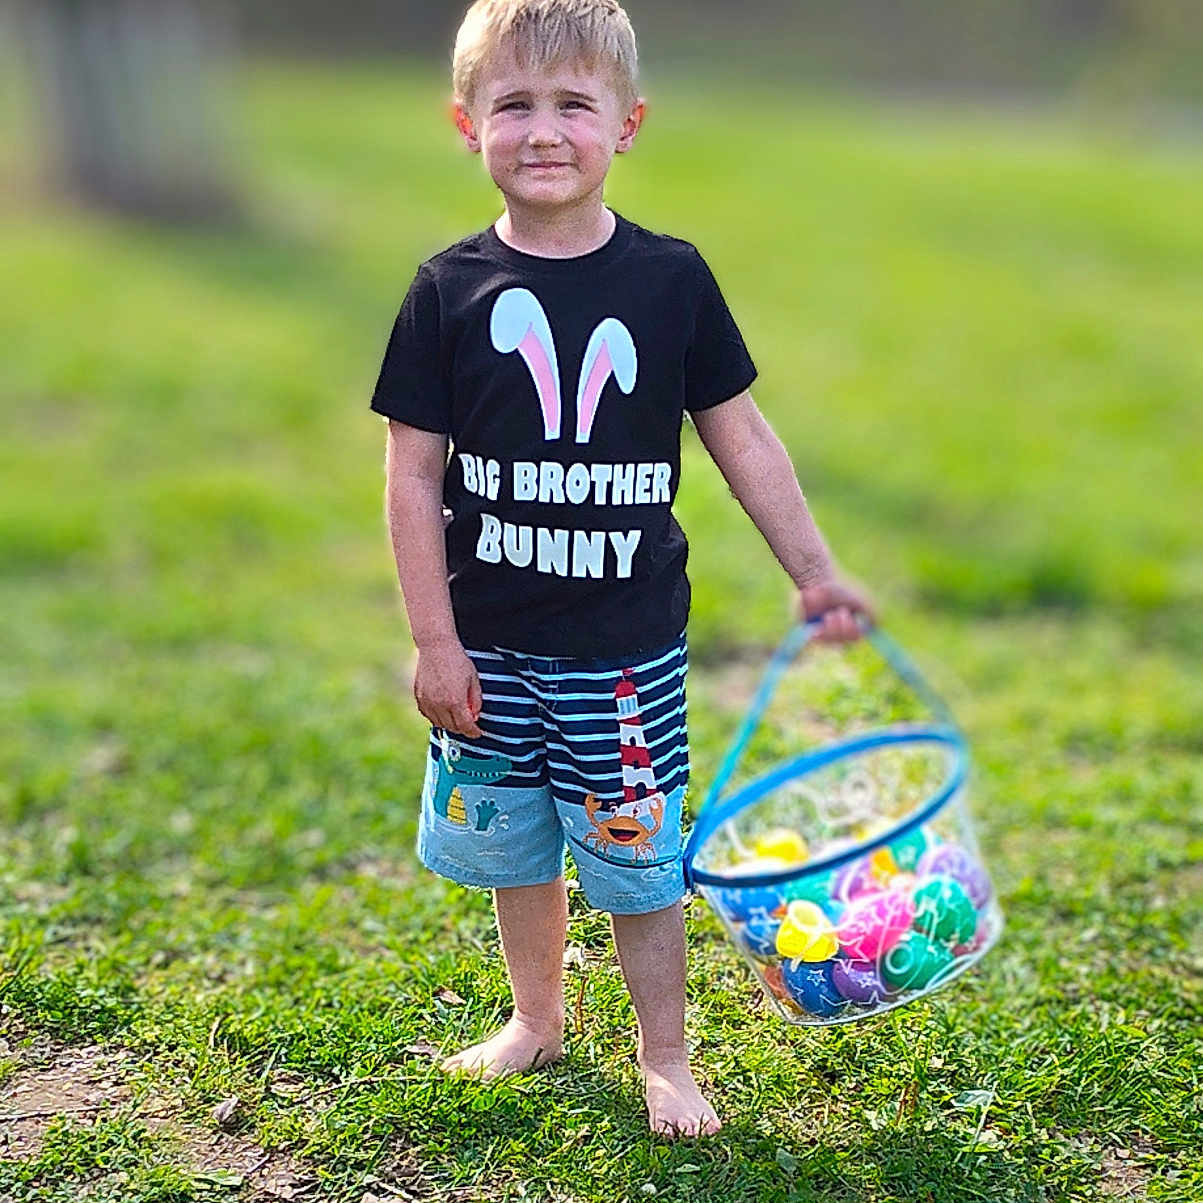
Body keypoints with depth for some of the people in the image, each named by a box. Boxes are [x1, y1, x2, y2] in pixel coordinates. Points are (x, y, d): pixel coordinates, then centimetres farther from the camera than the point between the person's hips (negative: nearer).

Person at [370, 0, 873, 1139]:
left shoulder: (670, 278, -5)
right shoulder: (449, 290, -5)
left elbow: (740, 437, 4)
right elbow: (414, 474, -3)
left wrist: (815, 574, 4)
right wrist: (435, 641, -5)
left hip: (625, 642, -1)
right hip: (491, 640, 1)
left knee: (634, 858, 7)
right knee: (512, 844, 17)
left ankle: (664, 1057, 27)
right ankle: (538, 1019, 40)